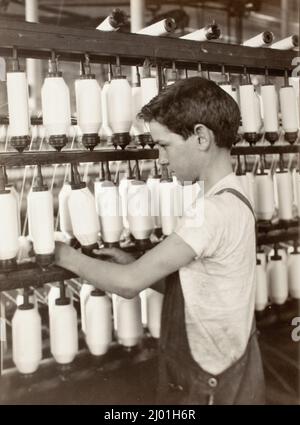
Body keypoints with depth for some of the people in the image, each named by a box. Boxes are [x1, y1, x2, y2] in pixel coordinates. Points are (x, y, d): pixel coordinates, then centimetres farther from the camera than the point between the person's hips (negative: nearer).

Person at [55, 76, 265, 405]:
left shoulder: (213, 210, -27)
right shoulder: (231, 200, 3)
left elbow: (128, 284, -25)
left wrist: (70, 258, -9)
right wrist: (136, 263, -2)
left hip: (210, 381, -8)